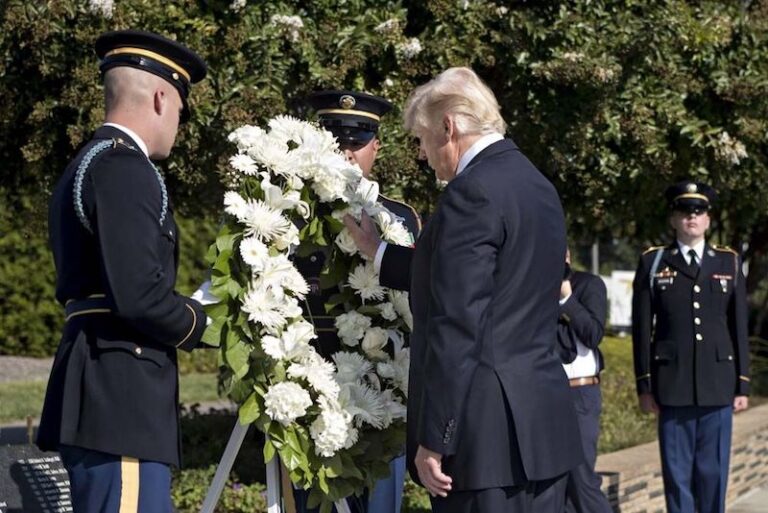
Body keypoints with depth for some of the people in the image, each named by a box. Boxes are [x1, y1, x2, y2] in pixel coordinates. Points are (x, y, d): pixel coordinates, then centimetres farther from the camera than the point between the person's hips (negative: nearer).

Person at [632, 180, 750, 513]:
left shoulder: (729, 263, 10)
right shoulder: (653, 263, 6)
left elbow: (739, 327, 9)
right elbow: (642, 328, 4)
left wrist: (742, 385, 5)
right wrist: (644, 385, -1)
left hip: (718, 386, 1)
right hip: (672, 386, -1)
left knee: (713, 473, 4)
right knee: (677, 473, 2)